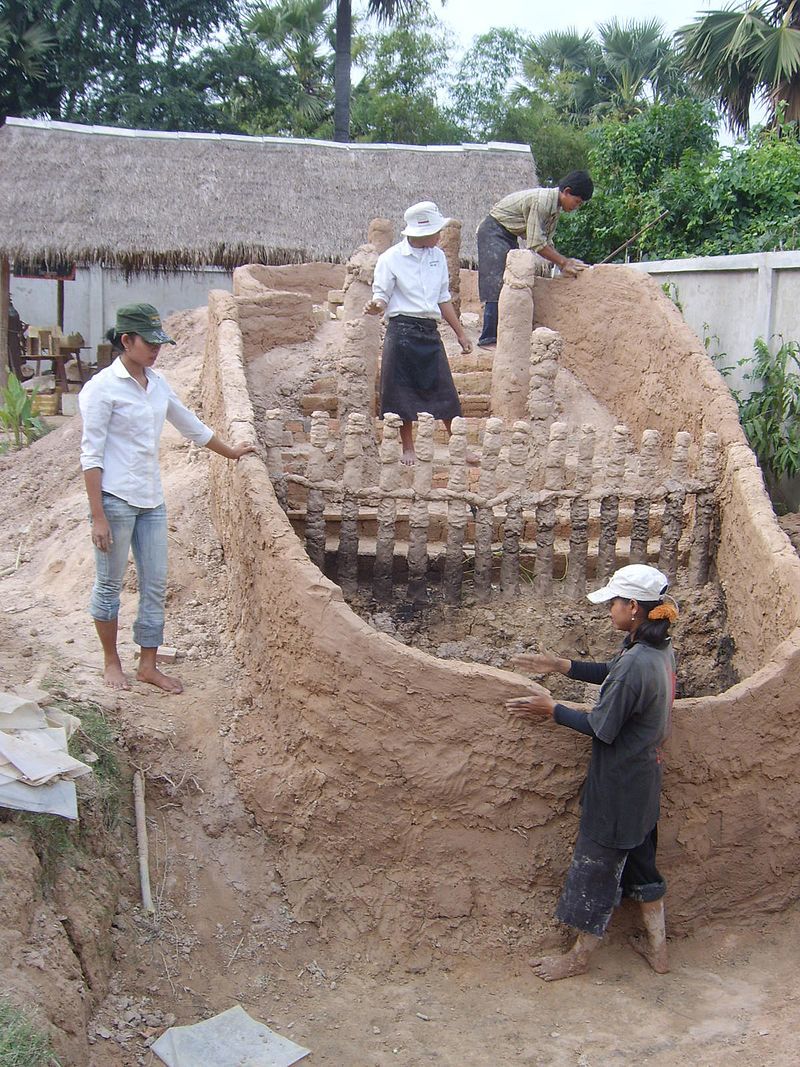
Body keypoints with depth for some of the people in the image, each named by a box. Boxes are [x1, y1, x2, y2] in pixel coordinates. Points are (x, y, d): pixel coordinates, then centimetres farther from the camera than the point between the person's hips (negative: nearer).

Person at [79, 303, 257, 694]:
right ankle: (111, 661, 24)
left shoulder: (156, 383, 9)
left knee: (156, 586, 8)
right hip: (115, 499, -7)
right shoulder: (102, 388, -11)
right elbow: (91, 454, -12)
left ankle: (148, 666, 20)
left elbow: (191, 425, 24)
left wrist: (229, 451, 34)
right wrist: (98, 516, -15)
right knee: (110, 584, 7)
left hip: (151, 500, 7)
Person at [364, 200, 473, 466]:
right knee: (402, 392, 1)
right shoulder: (390, 259, -5)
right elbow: (382, 297, -3)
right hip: (402, 331, -4)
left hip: (430, 331, 4)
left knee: (445, 390, 3)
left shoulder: (438, 256, 11)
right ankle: (408, 449, 13)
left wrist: (460, 333, 19)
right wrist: (374, 307, -28)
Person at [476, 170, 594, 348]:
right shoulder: (541, 200, -26)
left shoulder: (555, 207, 3)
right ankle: (488, 338, -14)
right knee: (497, 284, -15)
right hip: (494, 231, -10)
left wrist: (563, 263, -4)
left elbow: (547, 241, 9)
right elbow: (536, 243, -27)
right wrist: (563, 262, -22)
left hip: (509, 235, 10)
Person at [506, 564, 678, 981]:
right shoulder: (659, 650, -1)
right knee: (640, 858, 23)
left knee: (596, 865, 8)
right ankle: (657, 947, 36)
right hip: (644, 780, 9)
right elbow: (612, 674, 15)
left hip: (618, 786, -9)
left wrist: (552, 710, -12)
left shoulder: (636, 663, -30)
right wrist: (561, 665, 11)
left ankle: (579, 956, 25)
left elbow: (602, 728, -23)